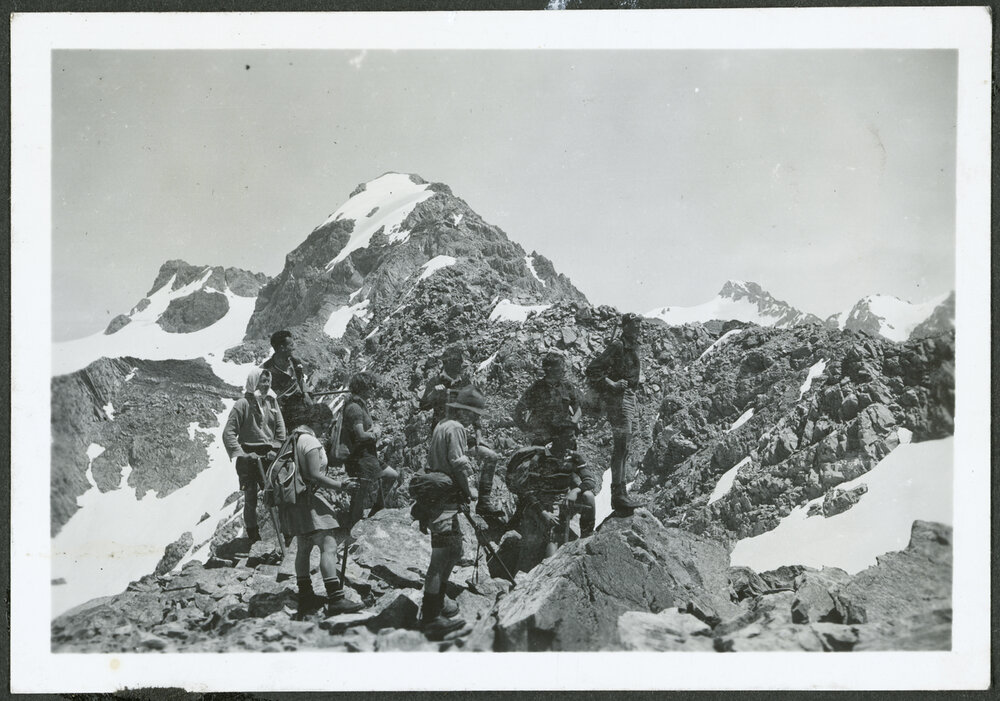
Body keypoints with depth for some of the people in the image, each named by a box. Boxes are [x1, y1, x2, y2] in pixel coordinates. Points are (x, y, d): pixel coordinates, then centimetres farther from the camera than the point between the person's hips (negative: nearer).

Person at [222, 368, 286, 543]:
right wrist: (242, 454, -17)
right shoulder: (243, 404, -6)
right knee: (251, 498, 3)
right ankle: (252, 534, 13)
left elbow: (281, 429, 11)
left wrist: (276, 449, -4)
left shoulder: (272, 401, 9)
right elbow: (228, 433, -9)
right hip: (249, 457, -4)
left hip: (269, 456, 4)